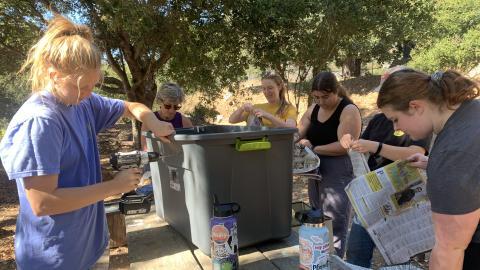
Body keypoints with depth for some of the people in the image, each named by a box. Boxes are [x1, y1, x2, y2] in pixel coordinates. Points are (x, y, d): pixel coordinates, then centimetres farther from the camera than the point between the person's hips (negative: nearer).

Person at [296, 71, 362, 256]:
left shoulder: (349, 111, -11)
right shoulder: (314, 109, 10)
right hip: (316, 171, 7)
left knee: (335, 226, -4)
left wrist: (313, 148, -17)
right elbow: (298, 134, 7)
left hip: (338, 173, -7)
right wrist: (300, 140, -16)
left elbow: (344, 146, -21)